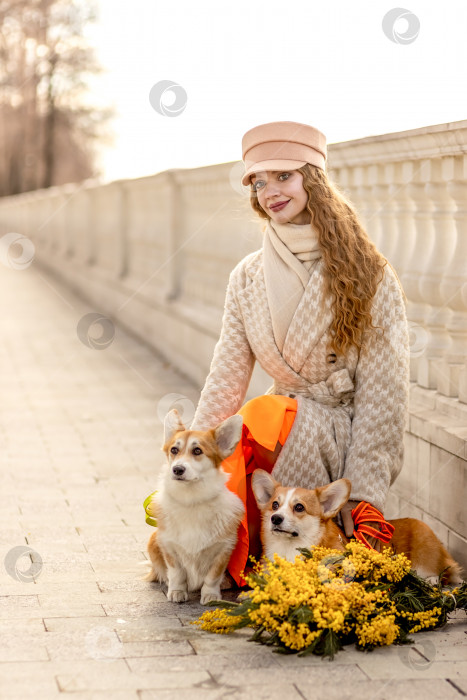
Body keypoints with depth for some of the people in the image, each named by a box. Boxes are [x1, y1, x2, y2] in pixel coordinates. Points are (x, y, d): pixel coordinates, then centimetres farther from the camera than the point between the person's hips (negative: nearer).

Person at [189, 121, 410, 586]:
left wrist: (362, 494, -16)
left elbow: (382, 391, -10)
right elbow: (228, 374, 6)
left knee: (267, 417, -32)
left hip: (343, 434, -3)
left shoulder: (367, 276, -8)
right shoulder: (248, 277, 6)